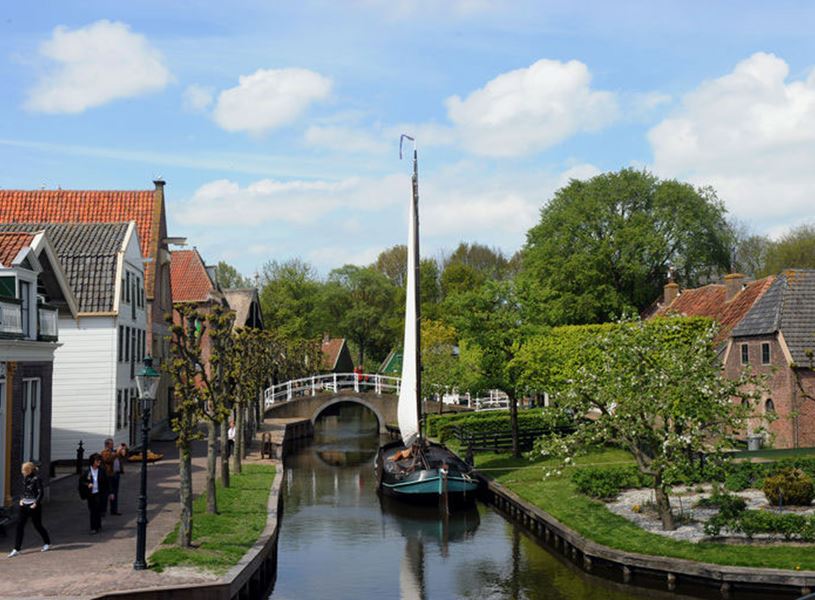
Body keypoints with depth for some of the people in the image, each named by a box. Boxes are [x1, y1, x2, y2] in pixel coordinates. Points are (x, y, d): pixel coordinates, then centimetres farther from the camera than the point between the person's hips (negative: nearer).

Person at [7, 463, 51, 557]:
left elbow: (40, 493, -15)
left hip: (33, 506, -7)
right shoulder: (25, 479, 7)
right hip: (24, 505, 7)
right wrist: (21, 499, 7)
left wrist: (36, 504, -19)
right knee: (20, 526, 0)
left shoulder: (36, 479, -15)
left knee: (37, 525, 7)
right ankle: (16, 549, 2)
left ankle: (47, 543, 29)